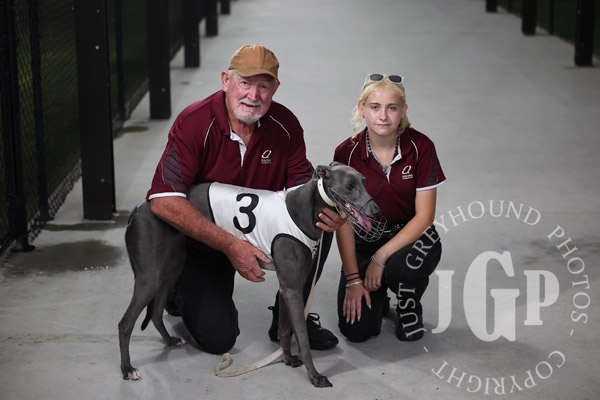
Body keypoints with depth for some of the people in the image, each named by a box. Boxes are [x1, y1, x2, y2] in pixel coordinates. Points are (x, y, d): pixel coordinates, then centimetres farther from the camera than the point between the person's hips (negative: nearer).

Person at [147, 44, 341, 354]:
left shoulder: (285, 125, -11)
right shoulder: (194, 124, -25)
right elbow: (164, 202, -32)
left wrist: (328, 212, -32)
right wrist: (231, 246, -37)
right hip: (202, 243, -4)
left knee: (320, 219, -18)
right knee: (218, 337, -17)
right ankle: (184, 292, 18)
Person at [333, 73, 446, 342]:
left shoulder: (420, 147, -14)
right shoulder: (347, 153, -12)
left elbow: (424, 216, -14)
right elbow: (343, 221, -10)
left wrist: (381, 257, -21)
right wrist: (353, 279, -15)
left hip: (411, 237, 0)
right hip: (364, 241, 1)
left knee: (399, 267, -37)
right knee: (356, 329, -17)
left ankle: (410, 306, 0)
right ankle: (377, 296, 20)